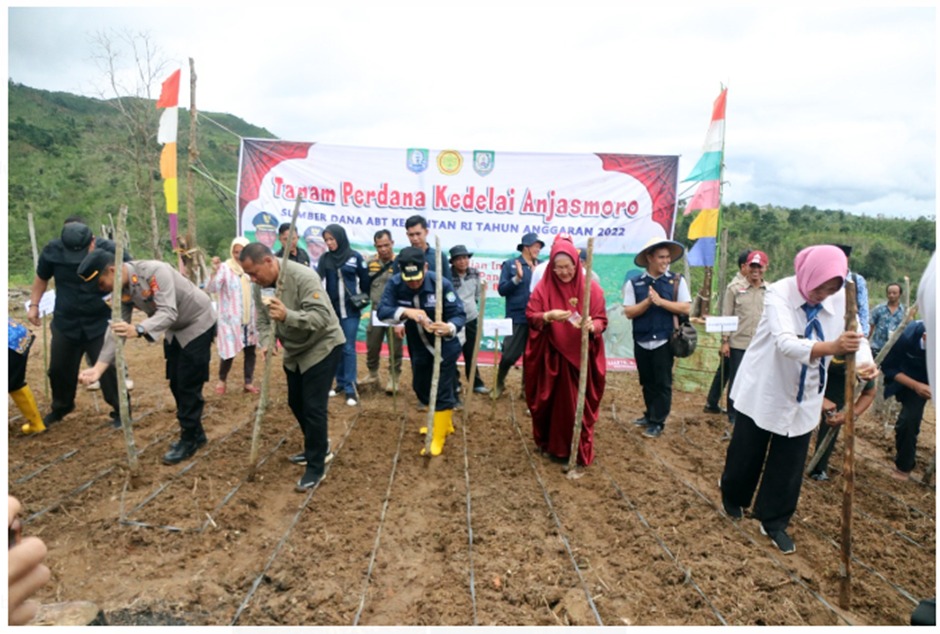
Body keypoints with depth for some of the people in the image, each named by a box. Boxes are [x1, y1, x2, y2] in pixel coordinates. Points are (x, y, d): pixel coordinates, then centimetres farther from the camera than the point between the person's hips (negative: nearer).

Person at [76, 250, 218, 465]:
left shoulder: (156, 271, -32)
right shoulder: (122, 289, -8)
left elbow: (168, 312, -40)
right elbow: (116, 329, -9)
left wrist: (138, 330, -56)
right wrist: (99, 367, -17)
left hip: (198, 323, -8)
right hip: (175, 329, 8)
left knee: (189, 384, -6)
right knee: (176, 384, 12)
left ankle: (189, 439, 8)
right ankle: (195, 433, 26)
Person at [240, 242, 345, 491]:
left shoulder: (303, 276, -27)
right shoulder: (260, 285, -4)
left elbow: (322, 316, -33)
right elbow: (263, 320, 0)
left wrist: (288, 315, -47)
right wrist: (266, 342, -20)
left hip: (322, 346, -8)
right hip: (294, 350, 8)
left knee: (313, 406, -9)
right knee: (295, 402, 17)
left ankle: (316, 466, 5)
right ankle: (318, 449, 36)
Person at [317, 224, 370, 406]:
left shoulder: (355, 257, -2)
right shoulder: (325, 258, 4)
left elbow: (365, 281, 6)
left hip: (351, 310, -3)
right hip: (331, 310, 3)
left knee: (348, 348, -2)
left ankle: (350, 388, 2)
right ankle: (340, 382, 23)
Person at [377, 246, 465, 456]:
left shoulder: (441, 283, -27)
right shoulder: (395, 283, -18)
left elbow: (459, 314, -24)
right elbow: (382, 311, -26)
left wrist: (450, 328, -47)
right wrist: (406, 312, -45)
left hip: (445, 347, -5)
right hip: (418, 347, 5)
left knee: (442, 392, -4)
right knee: (421, 388, 20)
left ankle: (438, 437, 15)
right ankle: (444, 423, 45)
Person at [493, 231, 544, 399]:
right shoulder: (510, 264, 0)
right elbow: (502, 290, -6)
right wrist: (517, 278, -18)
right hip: (517, 318, -3)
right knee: (510, 354, -1)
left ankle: (527, 388, 25)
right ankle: (499, 383, 24)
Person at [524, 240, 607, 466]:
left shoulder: (591, 288, -2)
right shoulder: (544, 288, -1)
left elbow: (602, 320, -2)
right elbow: (530, 316, -4)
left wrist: (592, 326, -25)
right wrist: (548, 316, -24)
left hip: (581, 358, 0)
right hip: (551, 357, 1)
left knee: (578, 405, 4)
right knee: (551, 402, 9)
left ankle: (579, 450, 18)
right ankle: (549, 443, 28)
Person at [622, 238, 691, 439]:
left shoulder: (677, 281, -2)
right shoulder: (634, 283, -2)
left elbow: (686, 308, -8)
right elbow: (628, 312, -6)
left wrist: (660, 301, -16)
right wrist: (647, 302, -20)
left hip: (664, 341, -2)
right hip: (641, 341, 2)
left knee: (662, 383, 2)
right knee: (647, 382, 14)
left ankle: (658, 422, 12)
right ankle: (650, 415, 30)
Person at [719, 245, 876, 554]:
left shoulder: (840, 299, -6)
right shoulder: (779, 293, -22)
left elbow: (857, 335, -12)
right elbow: (785, 342, -36)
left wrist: (865, 362, -35)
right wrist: (830, 347, -53)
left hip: (804, 398, 4)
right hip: (763, 391, -4)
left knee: (789, 465, 11)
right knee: (746, 454, 13)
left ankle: (774, 521, 29)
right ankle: (733, 498, 41)